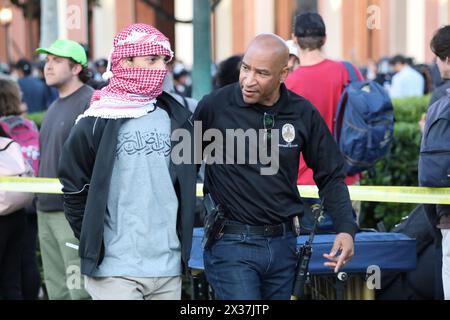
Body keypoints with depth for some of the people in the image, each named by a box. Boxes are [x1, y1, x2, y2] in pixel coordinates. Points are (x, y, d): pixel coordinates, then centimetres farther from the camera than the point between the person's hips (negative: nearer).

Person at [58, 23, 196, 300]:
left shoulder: (178, 119, 9)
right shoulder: (96, 123, -4)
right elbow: (75, 191, 2)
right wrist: (93, 244, 1)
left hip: (169, 268, 4)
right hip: (115, 271, -4)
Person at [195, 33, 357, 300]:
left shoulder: (303, 113, 1)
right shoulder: (215, 106, -8)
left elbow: (330, 176, 9)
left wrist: (346, 228, -4)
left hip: (282, 245, 4)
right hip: (231, 245, -4)